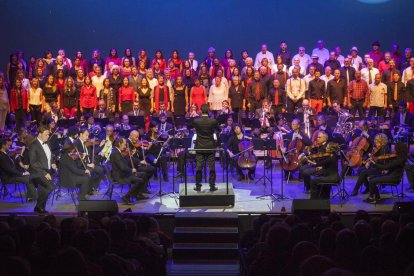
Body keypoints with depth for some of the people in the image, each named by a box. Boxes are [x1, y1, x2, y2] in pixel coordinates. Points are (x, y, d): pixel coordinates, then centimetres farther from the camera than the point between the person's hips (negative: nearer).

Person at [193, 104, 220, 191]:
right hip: (210, 147, 0)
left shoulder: (196, 121, -10)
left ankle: (198, 186, 8)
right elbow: (218, 130, 8)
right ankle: (212, 186, 7)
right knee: (212, 168, 6)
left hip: (200, 147, 0)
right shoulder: (213, 121, -10)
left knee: (199, 168, 5)